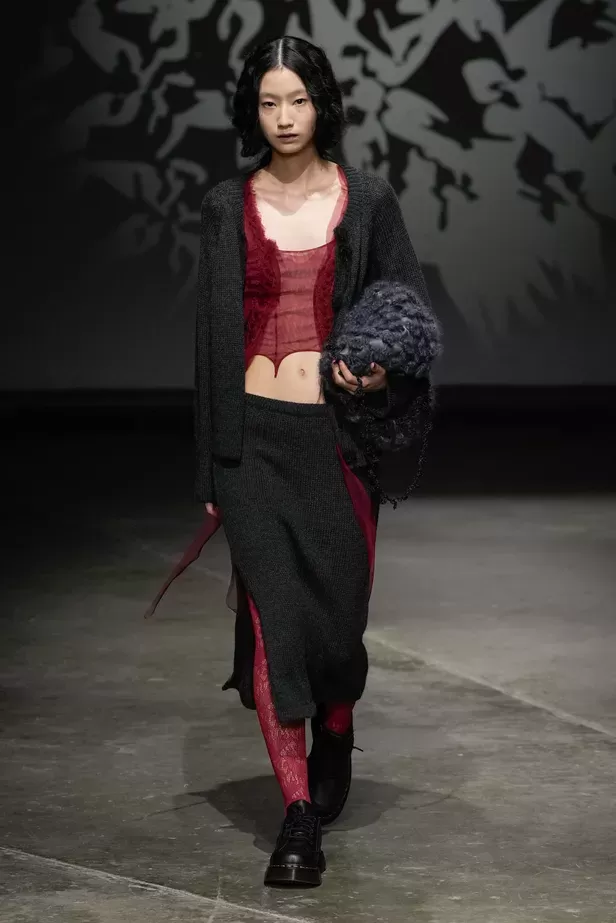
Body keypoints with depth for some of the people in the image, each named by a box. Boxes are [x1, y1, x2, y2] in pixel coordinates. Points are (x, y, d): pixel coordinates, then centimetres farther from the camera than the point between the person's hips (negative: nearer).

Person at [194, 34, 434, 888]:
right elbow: (214, 335, 7)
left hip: (336, 433, 0)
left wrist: (384, 371, -15)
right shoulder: (228, 207, 5)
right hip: (255, 436, 0)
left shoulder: (367, 201, 2)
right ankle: (299, 816, -3)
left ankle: (335, 734, 39)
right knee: (275, 616, -8)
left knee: (338, 611, 6)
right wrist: (210, 468, 5)